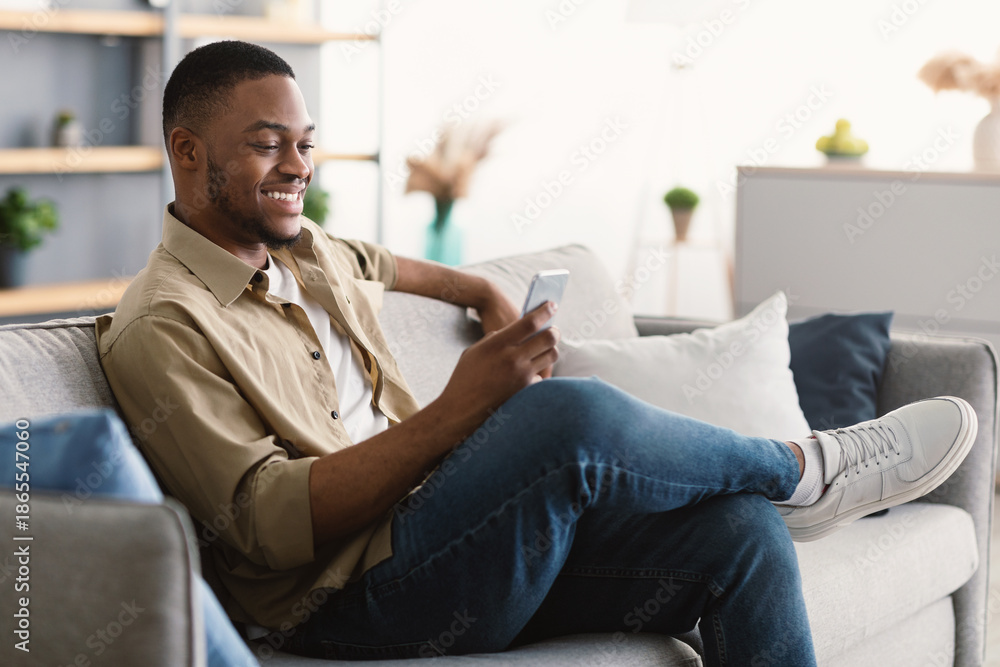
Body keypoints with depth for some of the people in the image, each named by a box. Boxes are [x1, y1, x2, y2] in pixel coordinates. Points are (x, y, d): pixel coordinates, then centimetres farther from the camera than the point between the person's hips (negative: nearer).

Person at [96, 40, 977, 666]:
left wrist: (489, 298, 33)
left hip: (461, 547, 8)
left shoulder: (306, 255, 17)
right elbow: (272, 523, -20)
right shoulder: (161, 330, -9)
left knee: (740, 529, -12)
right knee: (571, 414, -31)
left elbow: (385, 267, 44)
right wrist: (458, 412, -24)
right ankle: (803, 469, -3)